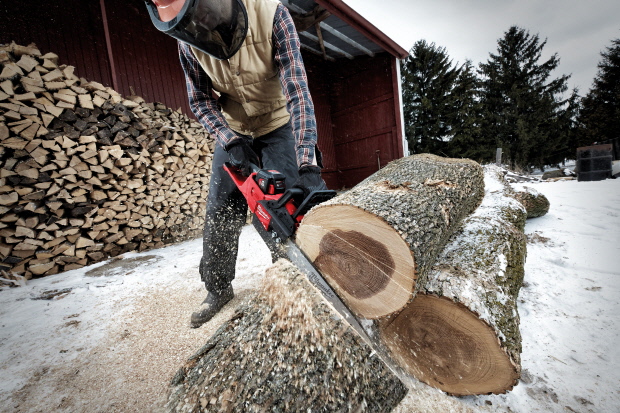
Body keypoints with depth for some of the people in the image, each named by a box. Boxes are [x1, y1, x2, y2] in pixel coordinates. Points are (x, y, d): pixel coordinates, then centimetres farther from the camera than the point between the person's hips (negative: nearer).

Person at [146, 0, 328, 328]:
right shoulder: (188, 42, -14)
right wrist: (231, 142, -24)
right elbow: (200, 100, -5)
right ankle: (218, 290, 16)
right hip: (233, 131, 3)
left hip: (279, 127, -3)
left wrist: (308, 167, -44)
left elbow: (297, 90, -33)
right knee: (220, 209, -1)